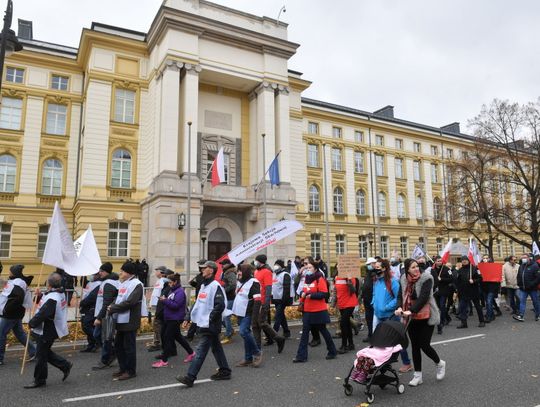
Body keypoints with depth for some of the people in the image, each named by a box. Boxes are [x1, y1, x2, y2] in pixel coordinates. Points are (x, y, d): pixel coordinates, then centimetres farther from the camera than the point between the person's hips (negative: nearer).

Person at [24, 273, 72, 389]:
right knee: (46, 352, 22)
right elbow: (45, 305, 15)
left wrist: (31, 323, -10)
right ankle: (65, 365, 26)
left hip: (46, 332, -10)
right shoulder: (60, 294, 4)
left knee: (41, 355, 6)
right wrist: (40, 296, 1)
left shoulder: (52, 299, -27)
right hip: (48, 330, 10)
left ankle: (39, 380, 22)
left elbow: (42, 314, -27)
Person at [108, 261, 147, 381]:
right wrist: (113, 306, -2)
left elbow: (129, 302, -22)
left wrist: (113, 309, -15)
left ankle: (131, 371, 14)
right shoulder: (123, 284, 14)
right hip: (121, 320, 9)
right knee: (118, 345, 16)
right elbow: (119, 299, 19)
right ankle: (123, 368, 31)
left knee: (129, 346, 1)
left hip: (130, 321, -9)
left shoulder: (136, 284, -15)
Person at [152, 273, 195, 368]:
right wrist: (164, 299, 1)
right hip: (168, 318, 10)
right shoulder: (172, 290, 11)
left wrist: (165, 300, -20)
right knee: (177, 336, 18)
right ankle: (191, 352, 32)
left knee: (167, 337, -6)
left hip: (175, 319, -10)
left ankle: (164, 361, 3)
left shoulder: (180, 292, -16)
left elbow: (175, 305, -24)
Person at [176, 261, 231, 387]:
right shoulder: (203, 286, 14)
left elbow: (220, 305, -23)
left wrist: (210, 319, -18)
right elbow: (198, 304, 19)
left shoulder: (215, 286, -16)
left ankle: (190, 377, -3)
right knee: (216, 348, 16)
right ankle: (224, 371, 26)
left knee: (200, 351, -6)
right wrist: (188, 318, 14)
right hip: (202, 324, 9)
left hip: (209, 326, -9)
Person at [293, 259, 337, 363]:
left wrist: (311, 295, -25)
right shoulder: (306, 279, 11)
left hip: (319, 311, -7)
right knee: (305, 332, 3)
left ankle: (332, 352, 27)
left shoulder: (320, 279, -12)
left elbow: (324, 294, -19)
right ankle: (301, 356, 7)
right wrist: (303, 295, 2)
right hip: (308, 310, 7)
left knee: (323, 330, 7)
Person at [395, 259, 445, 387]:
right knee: (415, 346, 10)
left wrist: (411, 310, -28)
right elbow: (401, 296, 3)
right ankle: (418, 375, 22)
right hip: (411, 318, 5)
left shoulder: (426, 278, -15)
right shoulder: (404, 280, 0)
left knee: (424, 345, -2)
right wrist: (399, 307, -16)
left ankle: (440, 363, 29)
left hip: (426, 317, -5)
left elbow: (423, 297, -23)